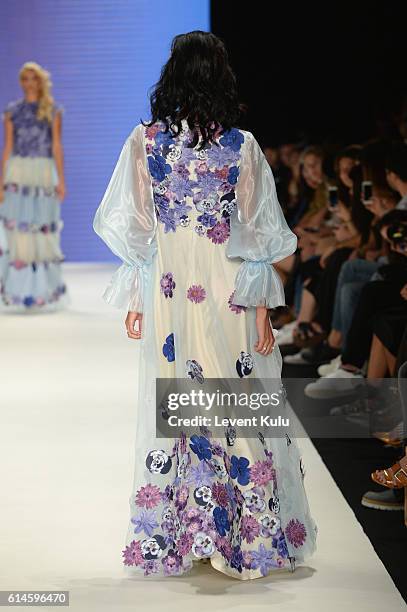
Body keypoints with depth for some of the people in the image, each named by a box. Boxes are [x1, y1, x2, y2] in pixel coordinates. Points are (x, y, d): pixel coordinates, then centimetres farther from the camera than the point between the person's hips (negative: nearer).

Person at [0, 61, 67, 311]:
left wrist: (61, 181, -6)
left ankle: (46, 291, 11)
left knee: (45, 231, 1)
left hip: (44, 173, 0)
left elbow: (56, 147, 1)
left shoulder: (53, 110, 6)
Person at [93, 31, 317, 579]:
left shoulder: (145, 142, -2)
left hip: (167, 294, 1)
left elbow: (133, 230, 0)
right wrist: (262, 308, 1)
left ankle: (173, 539, 15)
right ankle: (245, 539, 12)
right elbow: (257, 236, -5)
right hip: (229, 293, -1)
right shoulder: (242, 147, -6)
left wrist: (134, 302, 8)